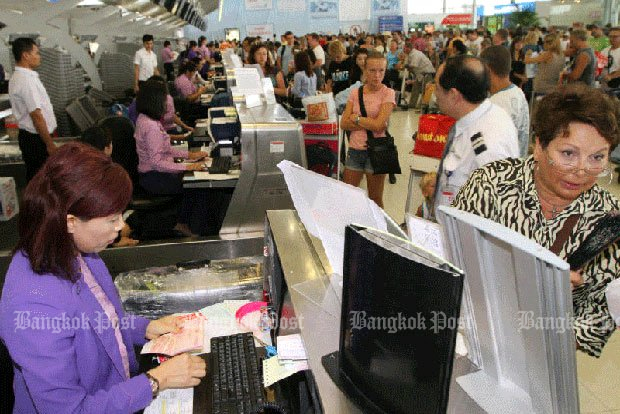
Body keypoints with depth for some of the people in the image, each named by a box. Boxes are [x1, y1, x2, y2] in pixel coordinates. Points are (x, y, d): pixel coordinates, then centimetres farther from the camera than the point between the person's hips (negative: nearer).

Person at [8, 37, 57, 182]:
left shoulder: (18, 77, 12)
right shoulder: (26, 80, -20)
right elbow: (36, 115, -22)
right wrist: (50, 144, -18)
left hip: (29, 136, 10)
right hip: (36, 139, -10)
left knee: (34, 176, 17)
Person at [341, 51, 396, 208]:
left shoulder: (388, 93, -5)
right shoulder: (355, 93, 5)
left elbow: (379, 125, -17)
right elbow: (344, 123, -3)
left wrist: (356, 118, -6)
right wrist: (369, 124, -13)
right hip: (354, 150, 4)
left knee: (375, 200, 9)